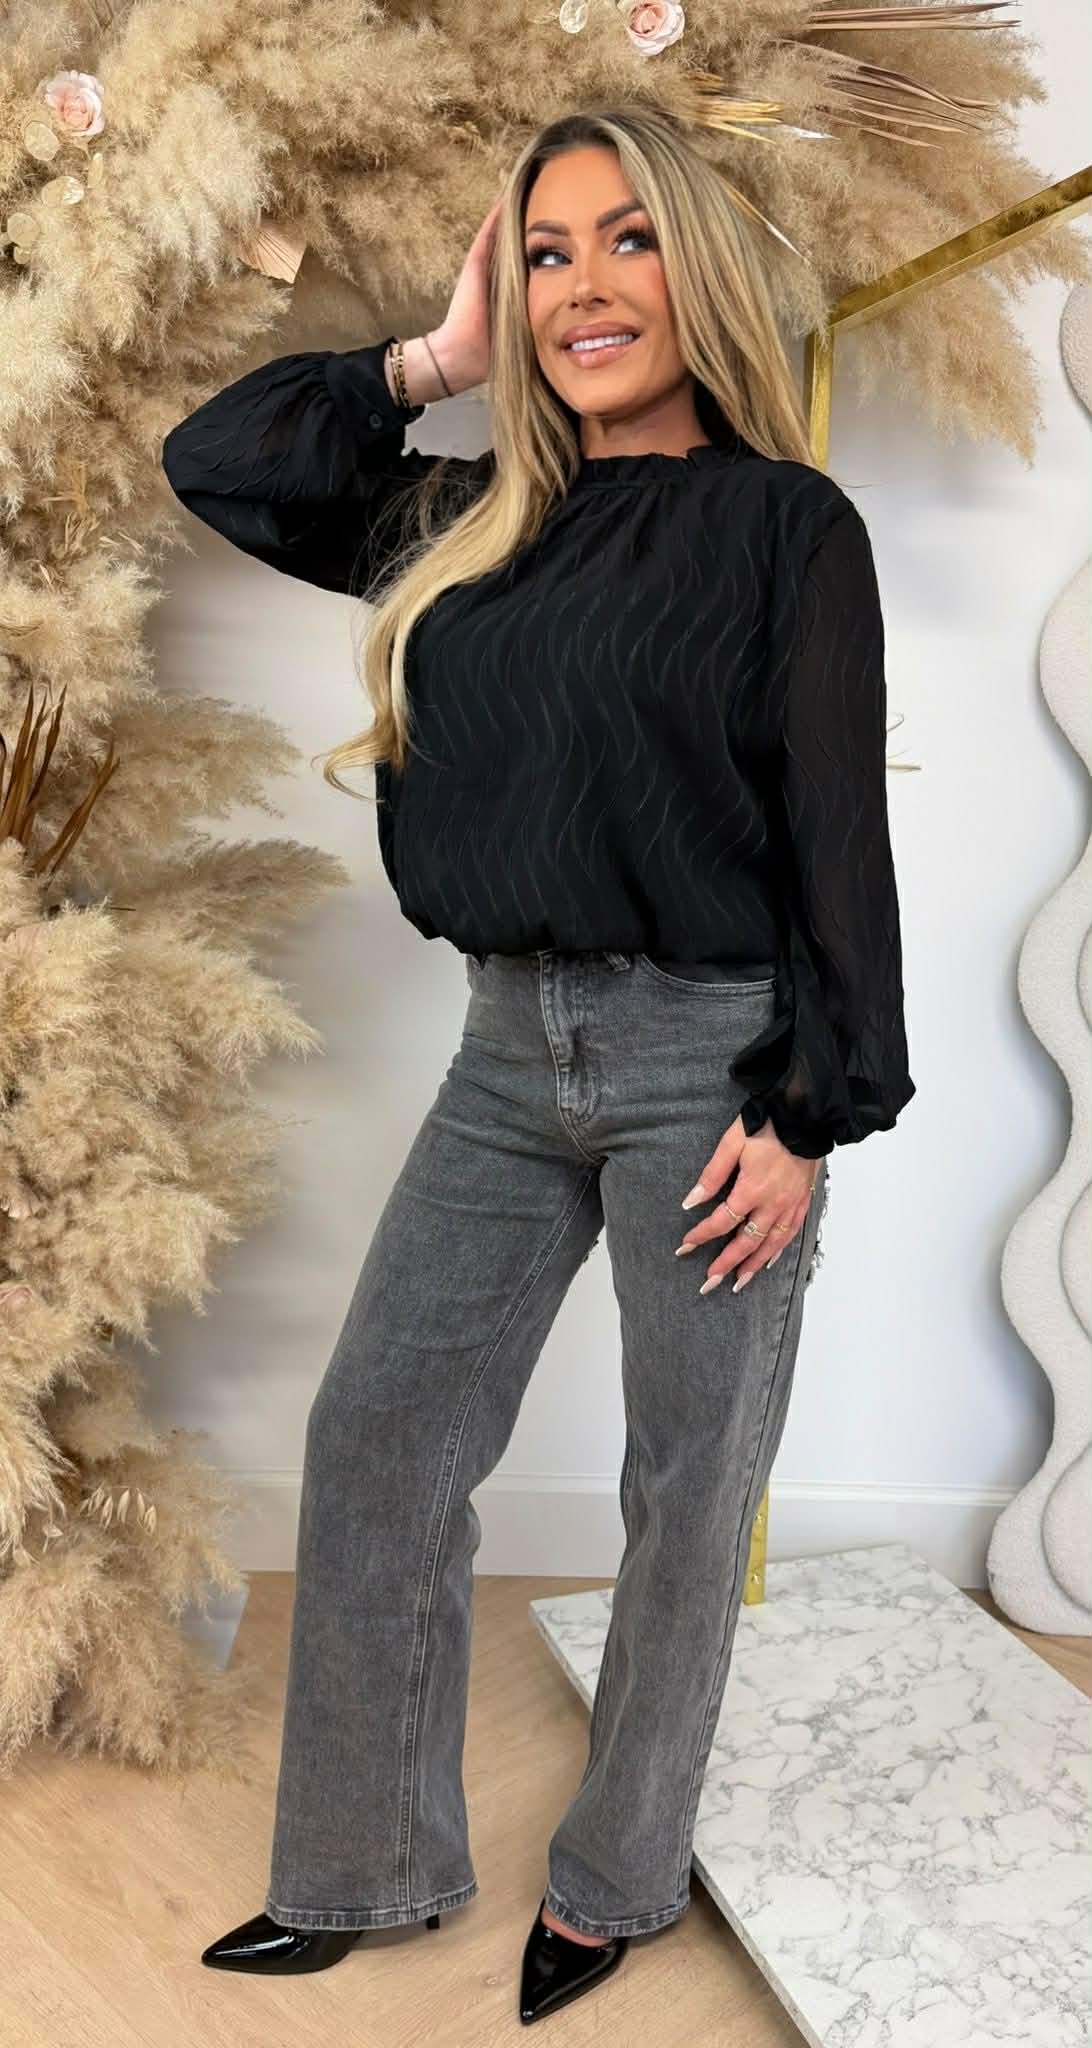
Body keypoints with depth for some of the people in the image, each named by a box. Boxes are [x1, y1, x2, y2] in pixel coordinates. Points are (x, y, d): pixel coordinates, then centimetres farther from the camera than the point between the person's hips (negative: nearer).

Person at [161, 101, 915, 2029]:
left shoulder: (787, 524, -4)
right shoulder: (474, 522, 11)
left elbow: (839, 838, -8)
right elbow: (217, 464, 15)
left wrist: (809, 1111, -13)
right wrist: (441, 355, 9)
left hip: (709, 1056, -5)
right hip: (511, 1048, 6)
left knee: (689, 1486, 8)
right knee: (374, 1440, 8)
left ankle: (611, 1881, 30)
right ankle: (367, 1866, 27)